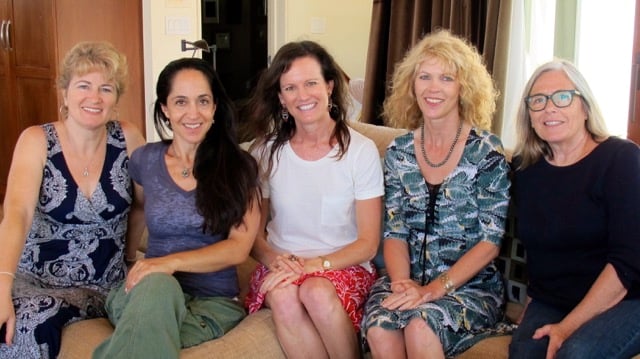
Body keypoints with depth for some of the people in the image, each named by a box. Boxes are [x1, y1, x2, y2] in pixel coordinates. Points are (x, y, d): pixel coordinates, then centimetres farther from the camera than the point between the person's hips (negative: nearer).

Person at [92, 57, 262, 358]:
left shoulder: (238, 166, 2)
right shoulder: (144, 161, 9)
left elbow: (239, 247, -6)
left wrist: (173, 261, -20)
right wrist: (134, 269, 10)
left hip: (214, 301, -3)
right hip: (145, 293, 3)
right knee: (156, 284, -36)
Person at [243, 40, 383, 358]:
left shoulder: (361, 151, -4)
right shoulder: (266, 151, 3)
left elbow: (367, 243, -3)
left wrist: (313, 265, -18)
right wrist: (276, 260, -15)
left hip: (344, 265, -1)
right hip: (280, 266, 2)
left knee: (317, 291, -35)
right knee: (283, 296, -33)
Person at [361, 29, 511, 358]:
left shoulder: (486, 151, -6)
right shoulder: (398, 151, 5)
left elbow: (490, 241, -9)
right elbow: (395, 232, 5)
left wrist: (434, 289, -18)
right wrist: (402, 282, -14)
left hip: (471, 286, -2)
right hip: (411, 282, 3)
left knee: (420, 326, -33)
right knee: (379, 329, -29)